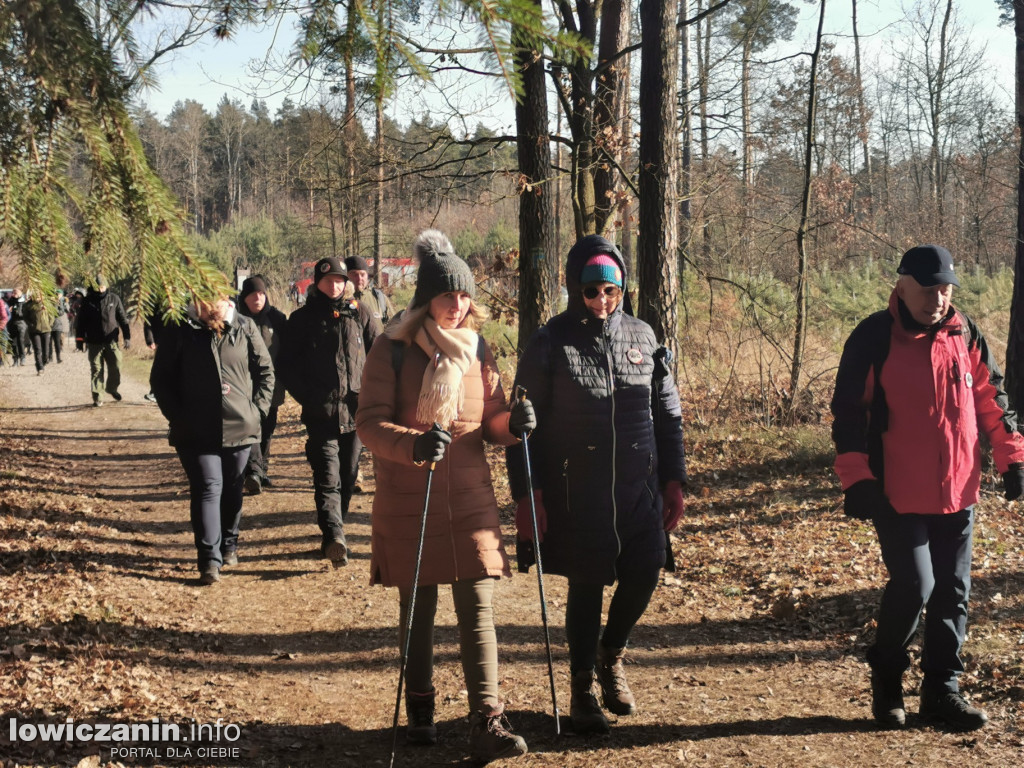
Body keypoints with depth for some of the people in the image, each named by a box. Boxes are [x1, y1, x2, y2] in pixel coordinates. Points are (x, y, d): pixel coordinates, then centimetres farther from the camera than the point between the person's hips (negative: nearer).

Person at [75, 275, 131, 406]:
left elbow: (122, 318, 7)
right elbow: (80, 321, 5)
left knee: (116, 367, 1)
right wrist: (79, 339, 0)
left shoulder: (114, 299, 4)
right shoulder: (87, 301, 2)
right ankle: (97, 397, 6)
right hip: (94, 343, -1)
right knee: (96, 370, 0)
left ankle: (112, 388, 28)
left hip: (111, 341, 1)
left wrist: (127, 337, 3)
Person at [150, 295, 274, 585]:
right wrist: (177, 416, -4)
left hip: (240, 427, 3)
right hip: (196, 431, -2)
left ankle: (229, 545, 34)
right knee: (207, 488, -10)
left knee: (232, 490, 15)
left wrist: (257, 409, 1)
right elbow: (160, 378, 4)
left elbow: (265, 369, 10)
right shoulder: (179, 331, -2)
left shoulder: (245, 328, 2)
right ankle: (210, 560, -11)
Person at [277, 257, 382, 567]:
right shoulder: (302, 318, 5)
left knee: (347, 477, 9)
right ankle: (334, 536, -25)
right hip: (320, 412, -2)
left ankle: (334, 536, 22)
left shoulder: (360, 314, 8)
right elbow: (286, 364, 6)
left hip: (356, 411, 3)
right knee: (327, 477, -13)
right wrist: (306, 397, -5)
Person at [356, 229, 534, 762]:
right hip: (408, 503, -2)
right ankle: (420, 710, 27)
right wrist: (414, 444, -29)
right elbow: (369, 424, -11)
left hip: (470, 499, 2)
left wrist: (512, 422, -13)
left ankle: (487, 722, -5)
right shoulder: (392, 351, -6)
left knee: (478, 608, -4)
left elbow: (490, 422, 10)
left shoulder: (477, 349, 6)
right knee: (417, 608, 10)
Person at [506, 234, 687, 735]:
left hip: (638, 488, 3)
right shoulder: (550, 344, -4)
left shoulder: (642, 337, 6)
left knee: (645, 572, -2)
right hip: (575, 493, -3)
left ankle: (611, 655, 27)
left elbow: (667, 414, 12)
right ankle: (583, 688, 22)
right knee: (585, 586, 4)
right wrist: (526, 494, -8)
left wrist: (674, 480, 8)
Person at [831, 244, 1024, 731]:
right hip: (898, 495, -5)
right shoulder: (874, 339, -8)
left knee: (952, 592, 9)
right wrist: (856, 478, -13)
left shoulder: (966, 335, 6)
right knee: (914, 586, -11)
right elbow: (848, 411, -7)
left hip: (958, 492, 5)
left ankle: (942, 690, 21)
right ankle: (886, 680, 12)